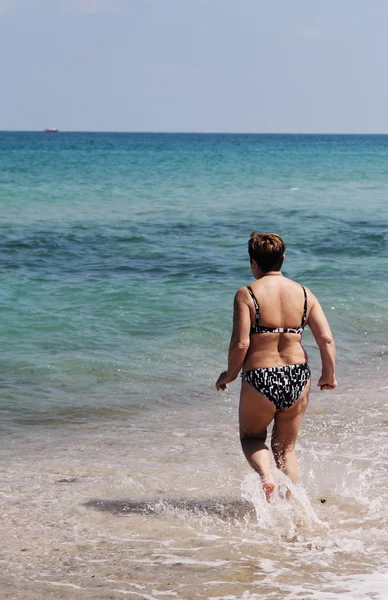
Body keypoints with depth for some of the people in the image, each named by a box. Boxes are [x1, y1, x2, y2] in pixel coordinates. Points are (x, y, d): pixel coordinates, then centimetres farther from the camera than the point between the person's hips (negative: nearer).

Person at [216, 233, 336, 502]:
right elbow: (326, 339, -3)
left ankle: (266, 476, -6)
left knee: (251, 437, 22)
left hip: (259, 379, -3)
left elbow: (240, 343, -14)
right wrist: (329, 375, 13)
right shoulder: (304, 293, 1)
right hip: (297, 378, 3)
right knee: (286, 448, 20)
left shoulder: (247, 295, -10)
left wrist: (229, 375, 3)